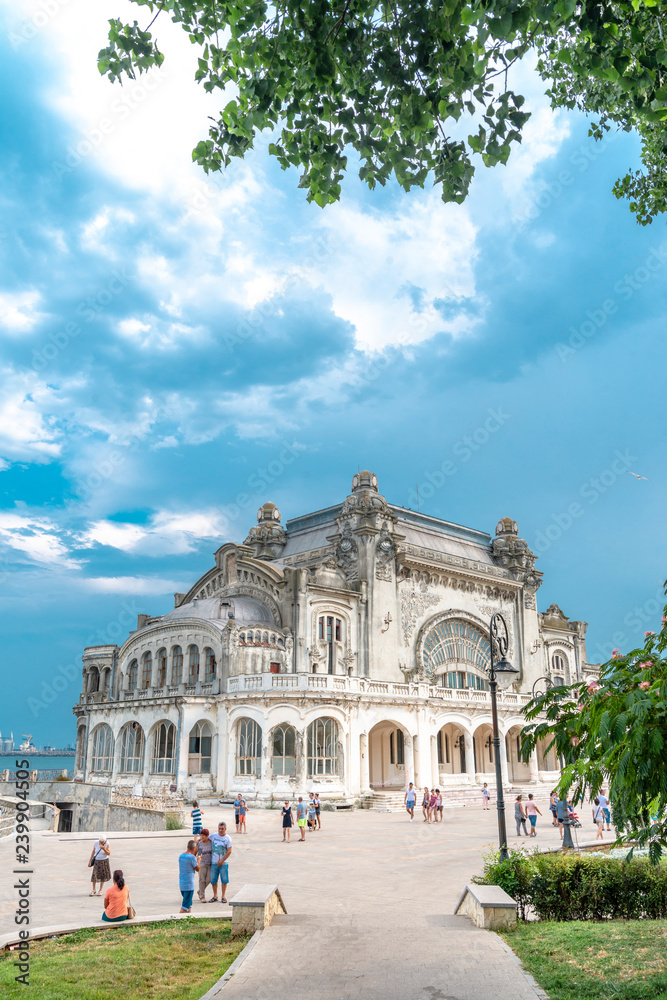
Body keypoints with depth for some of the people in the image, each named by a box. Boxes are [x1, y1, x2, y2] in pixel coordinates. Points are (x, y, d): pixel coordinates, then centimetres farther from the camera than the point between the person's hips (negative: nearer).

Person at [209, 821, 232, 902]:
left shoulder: (228, 838, -6)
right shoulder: (213, 836, 3)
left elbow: (229, 851, -9)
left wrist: (222, 860, -12)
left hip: (223, 863, -3)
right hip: (213, 862, 3)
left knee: (224, 880, 1)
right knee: (213, 880, 5)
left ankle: (223, 896, 14)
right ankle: (215, 896, 19)